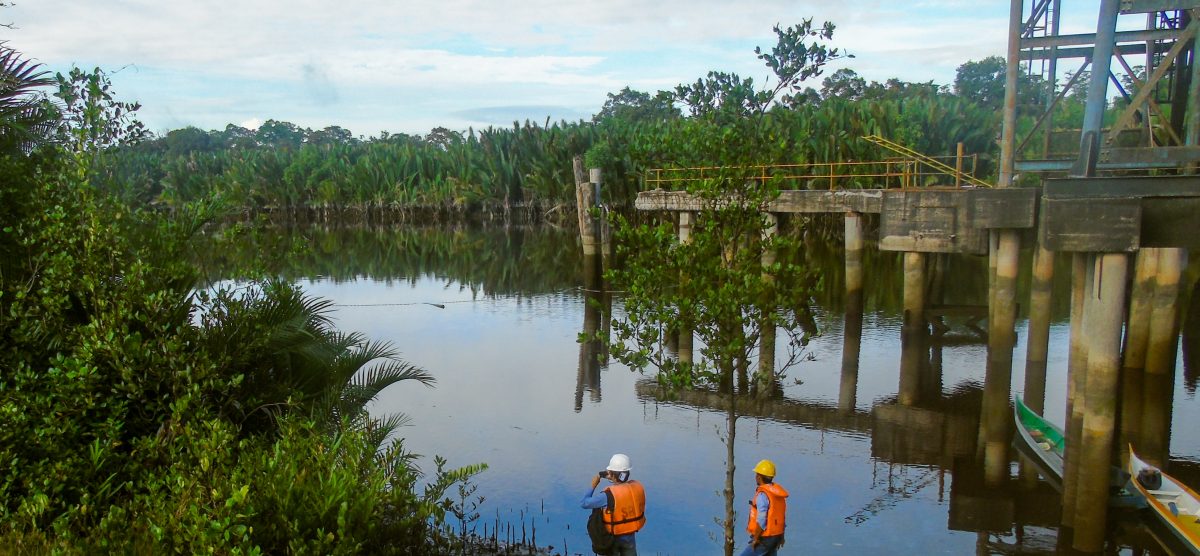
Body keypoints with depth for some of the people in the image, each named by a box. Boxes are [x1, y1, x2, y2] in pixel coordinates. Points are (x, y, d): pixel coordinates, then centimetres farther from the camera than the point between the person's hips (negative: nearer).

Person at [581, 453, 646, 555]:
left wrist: (593, 485, -9)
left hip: (611, 537, -4)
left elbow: (584, 504, -21)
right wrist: (613, 478, -1)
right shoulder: (637, 487, -15)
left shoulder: (608, 495, -30)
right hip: (629, 536, 4)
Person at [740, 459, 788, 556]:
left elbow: (761, 520, -25)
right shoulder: (778, 493, 6)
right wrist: (781, 536, 21)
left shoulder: (763, 494, -22)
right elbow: (783, 517, 13)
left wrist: (755, 538, -16)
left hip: (764, 539, -8)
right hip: (775, 537, 8)